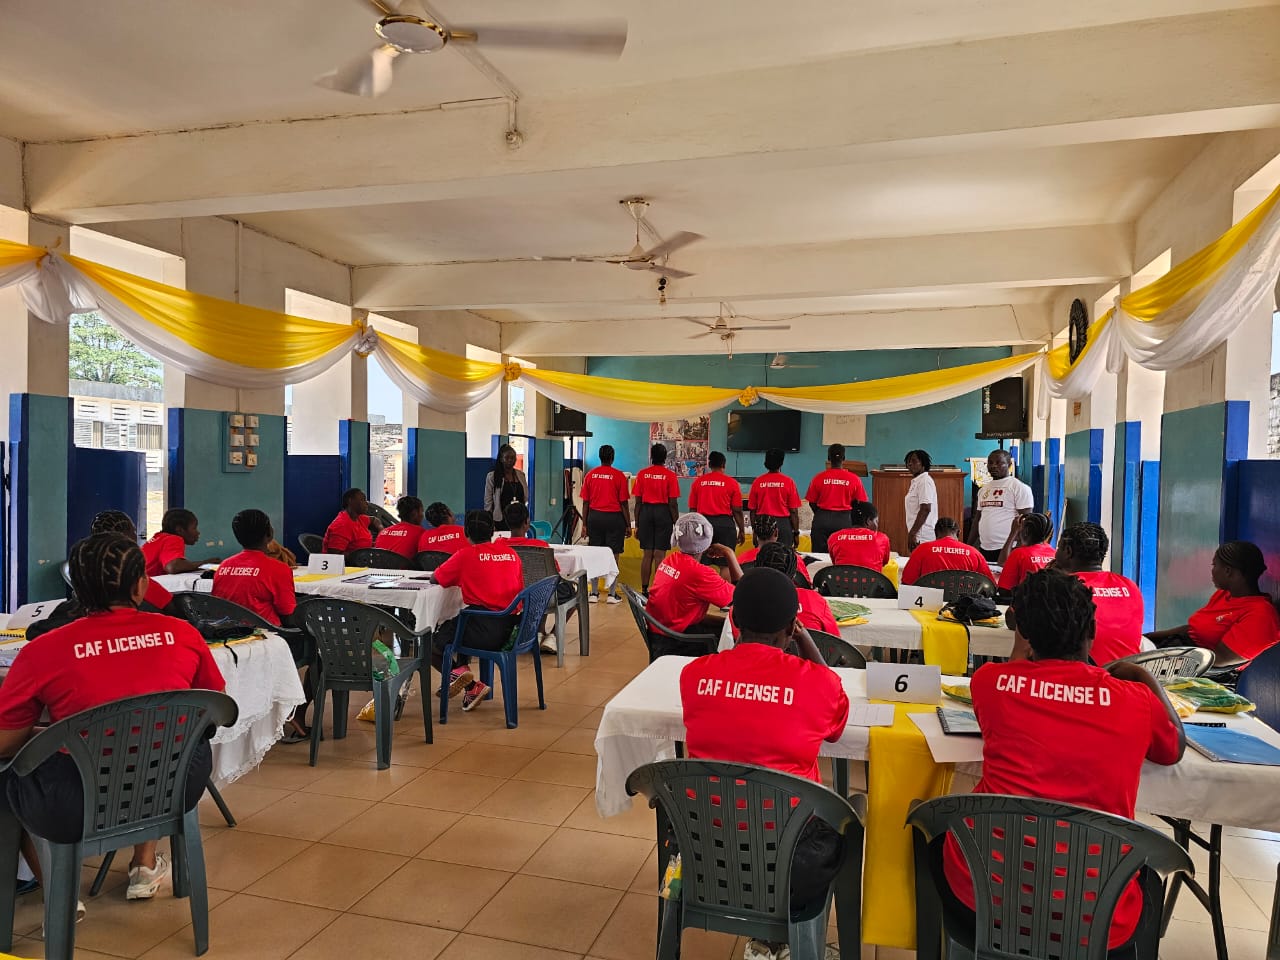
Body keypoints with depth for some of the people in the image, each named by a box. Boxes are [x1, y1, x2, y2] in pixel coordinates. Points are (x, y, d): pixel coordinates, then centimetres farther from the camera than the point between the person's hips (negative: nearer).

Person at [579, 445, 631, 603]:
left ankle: (594, 593, 13)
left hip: (594, 517, 3)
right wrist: (628, 525, 3)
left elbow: (585, 502, 5)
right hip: (614, 518, -3)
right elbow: (624, 503, -5)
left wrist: (584, 524, 11)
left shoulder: (590, 474, 3)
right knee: (613, 556, 3)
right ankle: (612, 594, 7)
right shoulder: (619, 476, -5)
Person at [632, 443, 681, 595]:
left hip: (645, 512, 2)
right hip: (663, 513, -2)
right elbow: (673, 503, -6)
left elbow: (638, 501, 3)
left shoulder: (642, 474, 2)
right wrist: (676, 524, 3)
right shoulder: (670, 475, -4)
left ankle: (644, 590, 11)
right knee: (659, 555, 1)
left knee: (647, 554, 9)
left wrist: (637, 524, 9)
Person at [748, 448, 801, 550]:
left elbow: (752, 510, 5)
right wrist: (796, 533, 5)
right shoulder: (788, 481, -5)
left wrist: (754, 530, 15)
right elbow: (794, 511, -3)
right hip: (783, 524, -2)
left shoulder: (758, 481, 0)